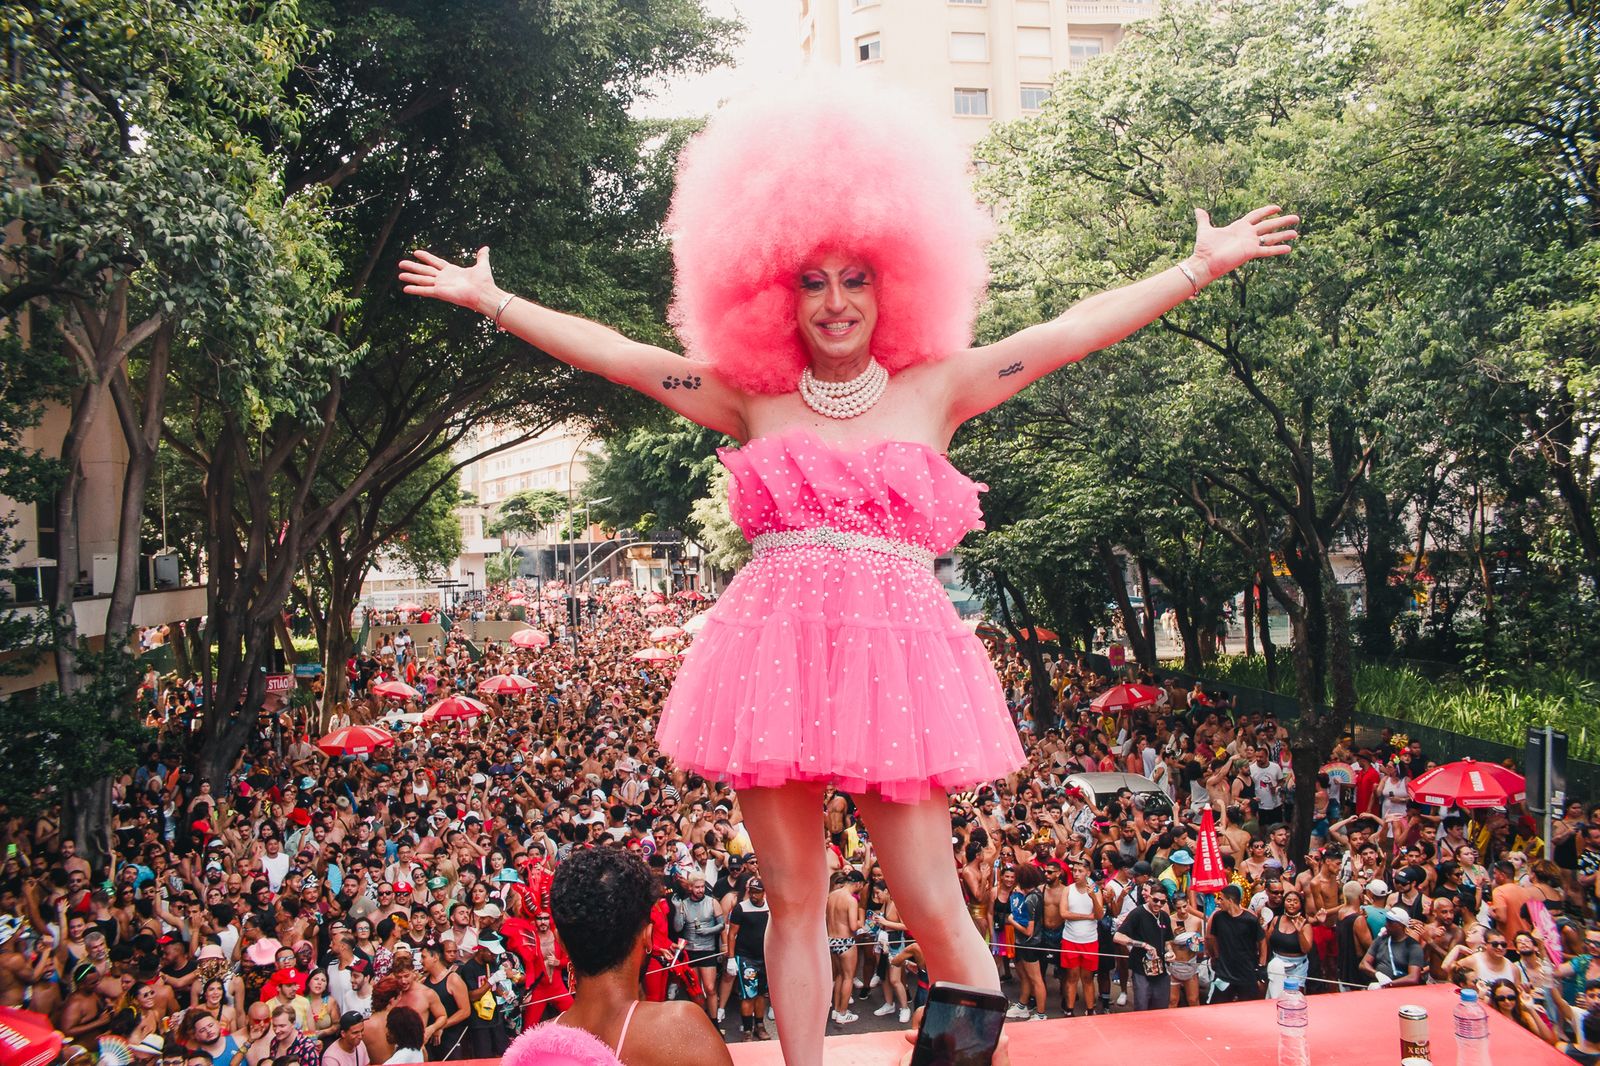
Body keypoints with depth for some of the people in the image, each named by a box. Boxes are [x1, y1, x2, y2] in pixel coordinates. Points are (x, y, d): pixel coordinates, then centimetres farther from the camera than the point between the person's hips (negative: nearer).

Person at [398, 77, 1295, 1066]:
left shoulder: (935, 389, 8)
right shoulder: (753, 398, 10)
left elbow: (1074, 329, 8)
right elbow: (614, 352, 14)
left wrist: (1204, 267, 9)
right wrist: (487, 299, 18)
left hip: (894, 650, -1)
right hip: (774, 650, 2)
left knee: (934, 909, 1)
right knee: (794, 900, 10)